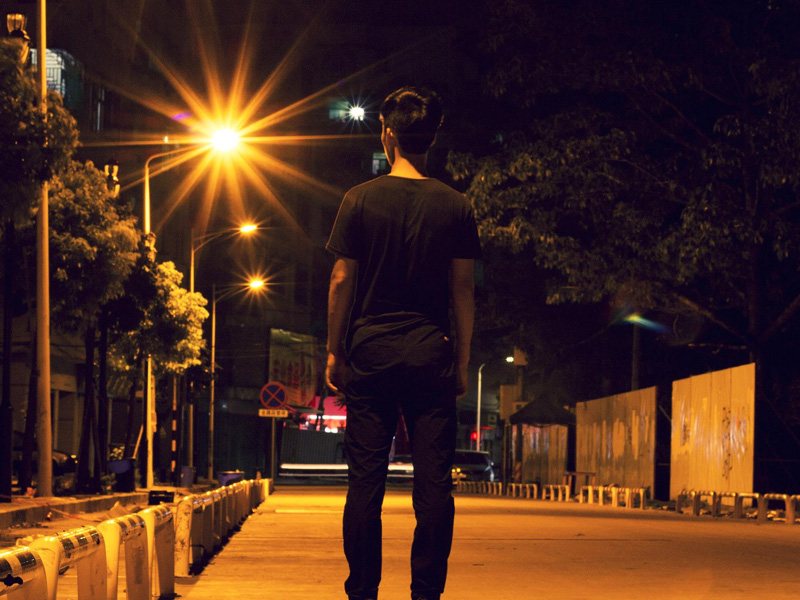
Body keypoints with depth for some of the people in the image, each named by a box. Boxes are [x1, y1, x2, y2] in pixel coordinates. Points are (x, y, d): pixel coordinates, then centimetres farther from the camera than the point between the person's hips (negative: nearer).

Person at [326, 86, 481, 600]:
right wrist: (462, 360, 9)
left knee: (366, 479, 2)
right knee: (434, 480, 1)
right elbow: (463, 291, 3)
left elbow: (342, 281, 0)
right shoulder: (456, 206, 2)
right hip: (432, 355, 1)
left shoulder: (361, 200, -1)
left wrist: (334, 351, 7)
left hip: (370, 351, 0)